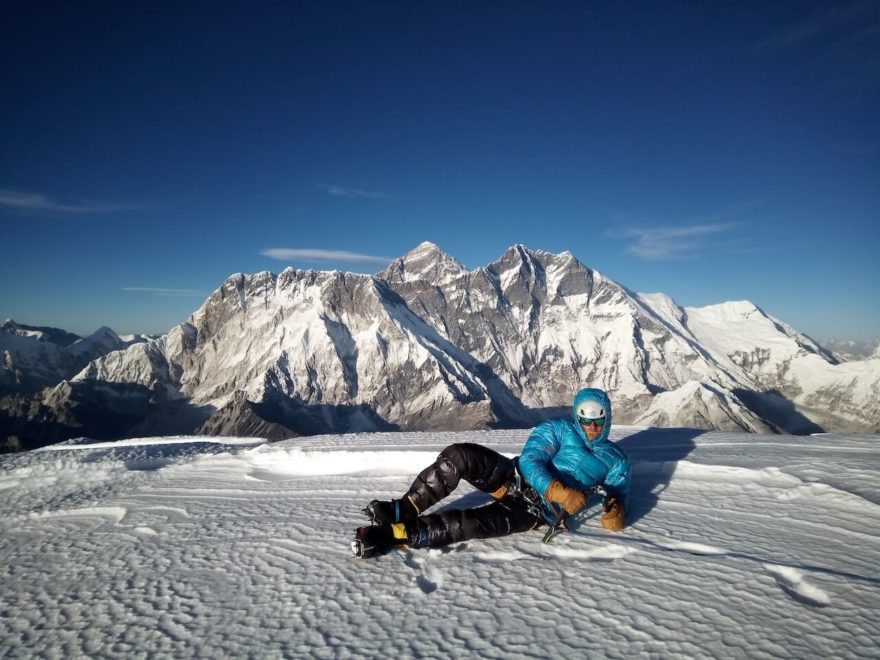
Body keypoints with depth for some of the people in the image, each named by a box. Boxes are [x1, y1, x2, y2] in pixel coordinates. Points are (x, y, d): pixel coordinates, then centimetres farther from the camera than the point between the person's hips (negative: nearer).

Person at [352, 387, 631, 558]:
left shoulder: (615, 459, 14)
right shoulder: (558, 429, 7)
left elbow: (619, 492, 17)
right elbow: (530, 462, -5)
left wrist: (616, 510, -10)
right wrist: (560, 492, -23)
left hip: (538, 511, -1)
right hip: (516, 477, 1)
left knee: (470, 524, -30)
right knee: (460, 455, -29)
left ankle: (395, 534, -27)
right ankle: (404, 510, -20)